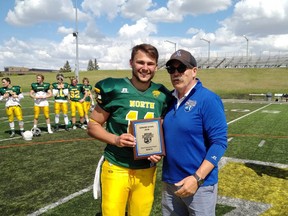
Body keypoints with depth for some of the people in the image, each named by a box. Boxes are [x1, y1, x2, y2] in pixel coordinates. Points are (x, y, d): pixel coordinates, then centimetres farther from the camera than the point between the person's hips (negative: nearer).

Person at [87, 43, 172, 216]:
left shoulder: (162, 96, -1)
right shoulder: (114, 89, -10)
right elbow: (93, 126, -4)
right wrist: (115, 139, -21)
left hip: (146, 171, 3)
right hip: (116, 168, -3)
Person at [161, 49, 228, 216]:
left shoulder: (208, 99, -15)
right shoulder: (170, 99, 5)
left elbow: (219, 143, -18)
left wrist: (197, 178, -22)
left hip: (200, 184, -6)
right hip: (170, 182, 6)